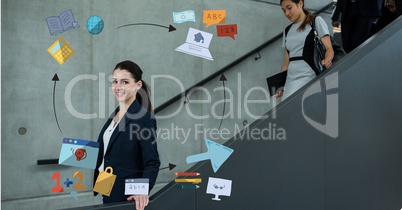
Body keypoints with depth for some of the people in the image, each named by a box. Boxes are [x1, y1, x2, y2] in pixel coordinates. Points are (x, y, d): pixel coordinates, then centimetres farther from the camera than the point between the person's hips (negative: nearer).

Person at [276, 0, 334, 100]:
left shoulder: (316, 21, 7)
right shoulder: (287, 31, 20)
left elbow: (329, 48, -1)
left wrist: (327, 60, -24)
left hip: (308, 75, -5)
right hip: (290, 79, 5)